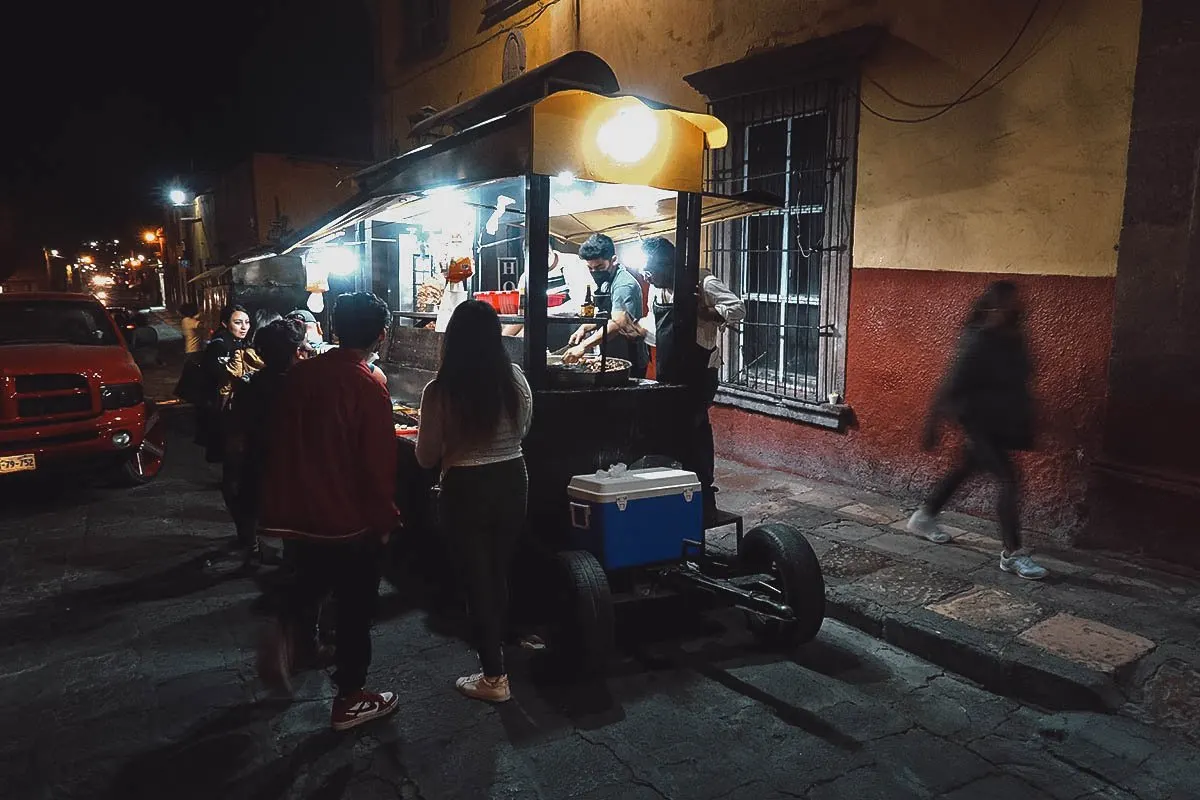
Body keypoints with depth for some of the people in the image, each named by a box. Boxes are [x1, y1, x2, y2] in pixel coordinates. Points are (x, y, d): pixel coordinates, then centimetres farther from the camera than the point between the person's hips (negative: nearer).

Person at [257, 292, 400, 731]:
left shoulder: (299, 374, 1)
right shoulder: (368, 388, -20)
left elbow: (281, 442, 9)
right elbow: (378, 464, -18)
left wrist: (280, 504, 20)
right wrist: (384, 519, -4)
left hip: (302, 509, 6)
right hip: (351, 517, -6)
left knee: (310, 579, 31)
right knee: (354, 607, 9)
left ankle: (287, 628, 6)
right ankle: (350, 699, 19)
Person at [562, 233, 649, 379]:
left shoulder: (624, 284, -20)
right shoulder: (606, 282, 9)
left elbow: (617, 324, -33)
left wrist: (583, 347, -41)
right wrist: (585, 328, 1)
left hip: (629, 361, -9)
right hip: (612, 358, 9)